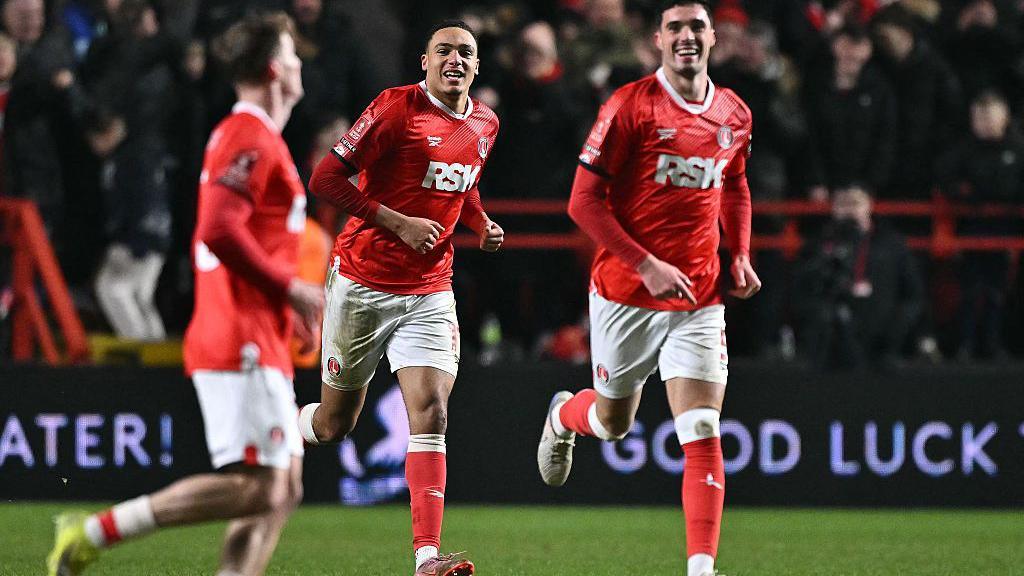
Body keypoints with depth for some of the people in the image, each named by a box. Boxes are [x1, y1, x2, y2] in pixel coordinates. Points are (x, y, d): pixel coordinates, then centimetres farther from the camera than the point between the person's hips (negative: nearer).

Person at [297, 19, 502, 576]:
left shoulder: (484, 124, 8)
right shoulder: (396, 108, -13)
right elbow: (325, 179, -16)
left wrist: (482, 223, 6)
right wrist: (399, 224, -20)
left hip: (430, 290, 4)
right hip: (362, 283, -4)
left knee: (430, 414, -13)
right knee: (334, 424, 6)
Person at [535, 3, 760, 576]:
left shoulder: (735, 114, 4)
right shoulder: (630, 106, -12)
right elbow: (584, 202, -12)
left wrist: (741, 255, 8)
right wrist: (646, 265, -20)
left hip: (700, 298, 3)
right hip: (626, 293, -2)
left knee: (703, 434, -10)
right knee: (615, 422, 16)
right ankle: (564, 415, 52)